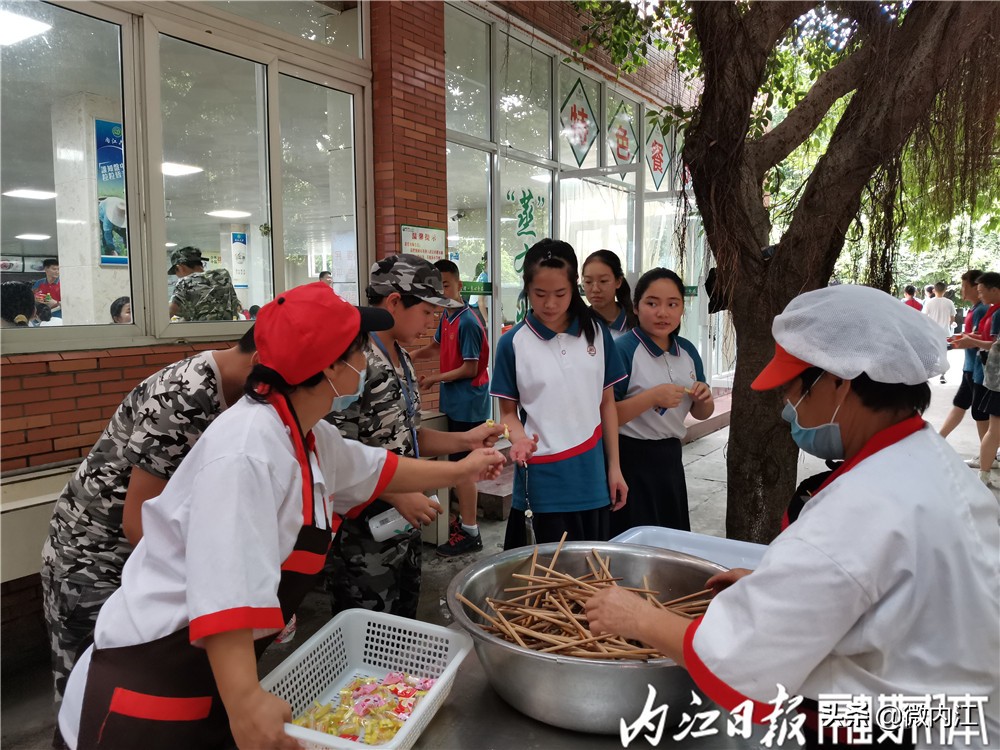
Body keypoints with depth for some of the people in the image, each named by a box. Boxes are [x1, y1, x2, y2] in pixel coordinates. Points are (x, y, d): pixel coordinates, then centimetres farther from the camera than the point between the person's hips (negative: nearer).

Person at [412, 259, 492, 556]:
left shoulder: (467, 322, -18)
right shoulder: (447, 317, 8)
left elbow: (470, 369, -19)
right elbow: (437, 345, 27)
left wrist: (435, 379, -10)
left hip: (467, 405, -9)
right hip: (456, 403, 9)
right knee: (460, 465, 16)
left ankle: (470, 533, 8)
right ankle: (466, 518, 30)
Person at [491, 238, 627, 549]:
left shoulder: (596, 333, 1)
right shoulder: (513, 343, -5)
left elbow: (607, 402, 6)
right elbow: (508, 410, 0)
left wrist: (614, 467, 6)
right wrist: (520, 439, -21)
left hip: (591, 472, 2)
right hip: (541, 477, -2)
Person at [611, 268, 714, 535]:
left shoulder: (687, 350, 6)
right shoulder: (622, 351, -15)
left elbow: (701, 414, 16)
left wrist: (704, 400, -6)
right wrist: (652, 397, -26)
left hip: (670, 456, 6)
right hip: (631, 460, -6)